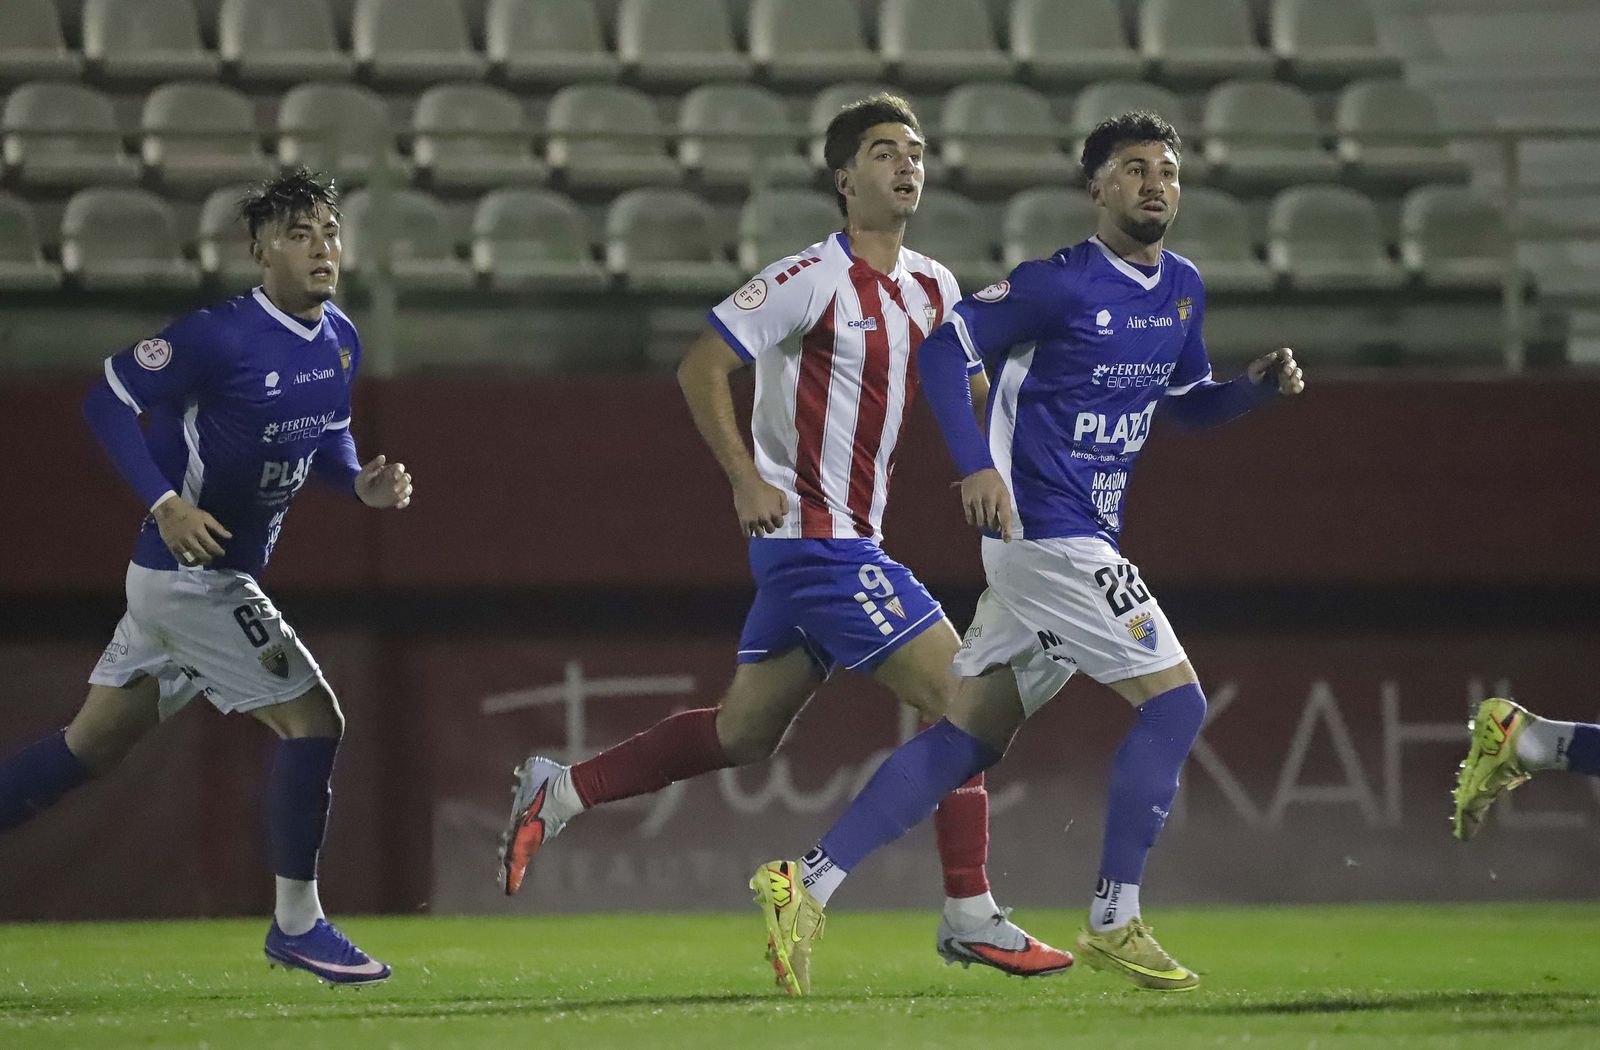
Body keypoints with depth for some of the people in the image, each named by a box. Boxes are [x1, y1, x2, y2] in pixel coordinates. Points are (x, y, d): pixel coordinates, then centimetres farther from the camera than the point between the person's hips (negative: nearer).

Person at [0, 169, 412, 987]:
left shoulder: (341, 342, 4)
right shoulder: (219, 337, -20)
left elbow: (327, 434, 20)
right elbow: (108, 401, -16)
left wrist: (361, 483, -1)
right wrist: (165, 502, -27)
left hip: (221, 574, 9)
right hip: (191, 573, -9)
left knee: (92, 743, 14)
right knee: (312, 720, -9)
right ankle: (296, 926, 3)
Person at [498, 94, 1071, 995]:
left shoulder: (931, 288, 10)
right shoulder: (814, 278, -13)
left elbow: (969, 389, 22)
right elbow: (702, 368, -12)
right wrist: (746, 479, -18)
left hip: (852, 540, 9)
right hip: (816, 536, -9)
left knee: (743, 732, 13)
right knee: (957, 692, -11)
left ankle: (558, 793, 23)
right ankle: (972, 918, -5)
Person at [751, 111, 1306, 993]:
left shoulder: (1182, 288, 13)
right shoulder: (1061, 283, -11)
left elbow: (1186, 402, 25)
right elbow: (943, 348, -10)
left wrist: (1258, 385, 6)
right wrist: (976, 465, -20)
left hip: (1082, 541, 9)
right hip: (1047, 532, -9)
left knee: (968, 735, 7)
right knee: (1174, 701, -11)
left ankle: (807, 883, 6)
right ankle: (1113, 925, -5)